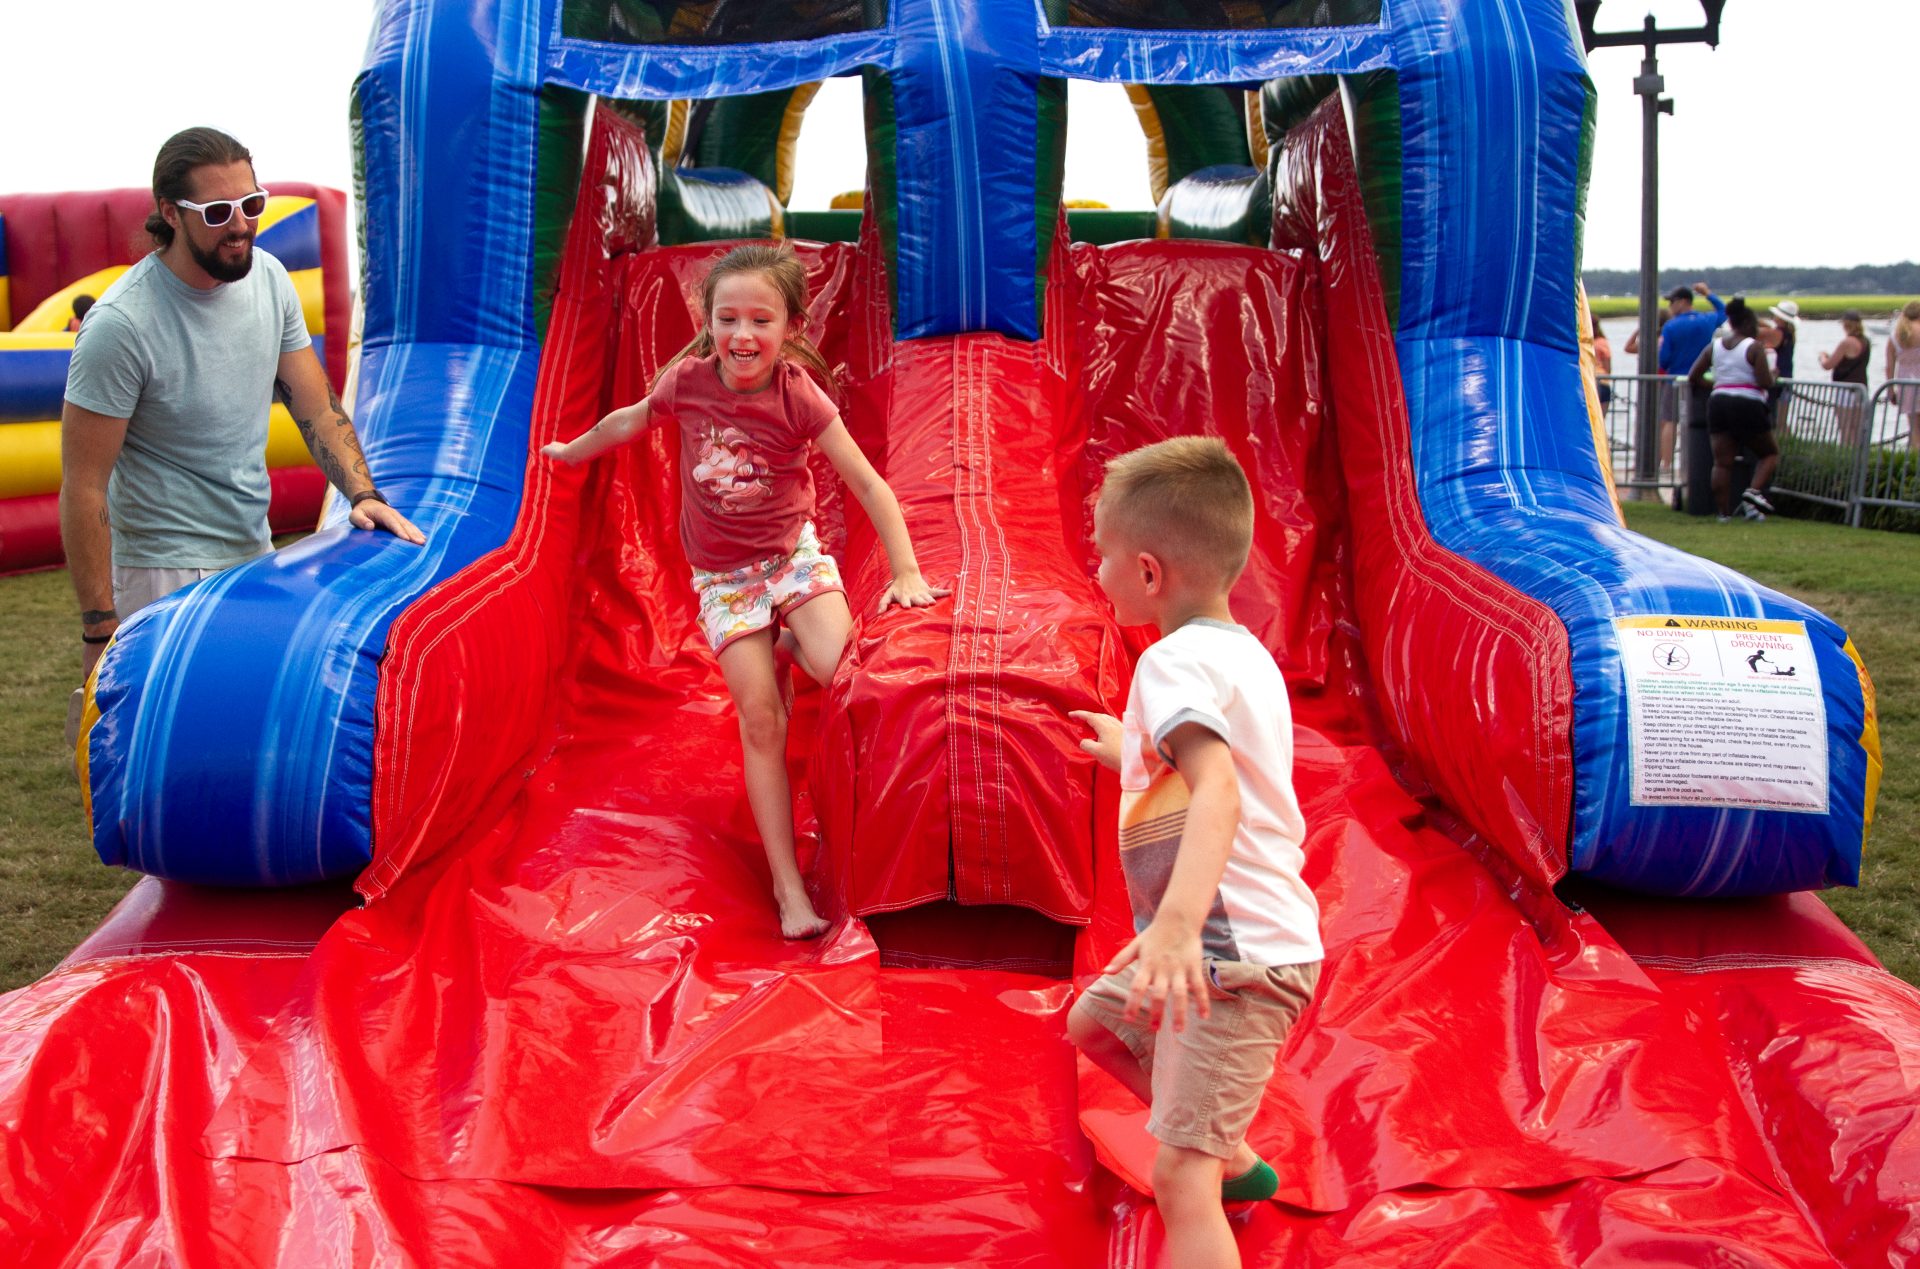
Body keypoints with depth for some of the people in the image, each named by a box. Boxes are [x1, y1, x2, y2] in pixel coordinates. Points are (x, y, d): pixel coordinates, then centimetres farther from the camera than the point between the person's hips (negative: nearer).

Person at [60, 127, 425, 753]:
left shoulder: (267, 278, -1)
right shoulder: (120, 324, -19)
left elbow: (317, 407, 6)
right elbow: (83, 489, -16)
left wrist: (363, 494, -10)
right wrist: (100, 631, -17)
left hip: (257, 552, 6)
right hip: (166, 572, -6)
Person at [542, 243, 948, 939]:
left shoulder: (797, 394, -16)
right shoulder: (687, 381, -11)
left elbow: (867, 483, -15)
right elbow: (630, 420, 12)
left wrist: (907, 573, -21)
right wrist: (570, 451, 28)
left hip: (794, 553, 0)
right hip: (722, 576, 1)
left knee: (841, 667, -25)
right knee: (761, 720, -8)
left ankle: (788, 649, 15)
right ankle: (788, 886, -3)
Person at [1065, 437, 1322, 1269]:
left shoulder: (1176, 661, -19)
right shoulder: (1242, 651, 11)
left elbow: (1219, 793, -37)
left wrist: (1178, 919, -51)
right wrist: (1135, 756, 42)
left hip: (1236, 957, -10)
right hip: (1247, 940, 10)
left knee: (1180, 1176, -14)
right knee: (1095, 1021, 29)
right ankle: (1231, 1156, 41)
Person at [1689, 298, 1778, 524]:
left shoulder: (1714, 346, 10)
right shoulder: (1754, 347, -6)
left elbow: (1693, 377, 10)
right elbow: (1765, 382, -12)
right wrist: (1773, 376, 9)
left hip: (1718, 403, 5)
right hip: (1748, 406, -5)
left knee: (1722, 462, 4)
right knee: (1770, 453, 12)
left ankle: (1724, 512, 1)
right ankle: (1754, 491, -11)